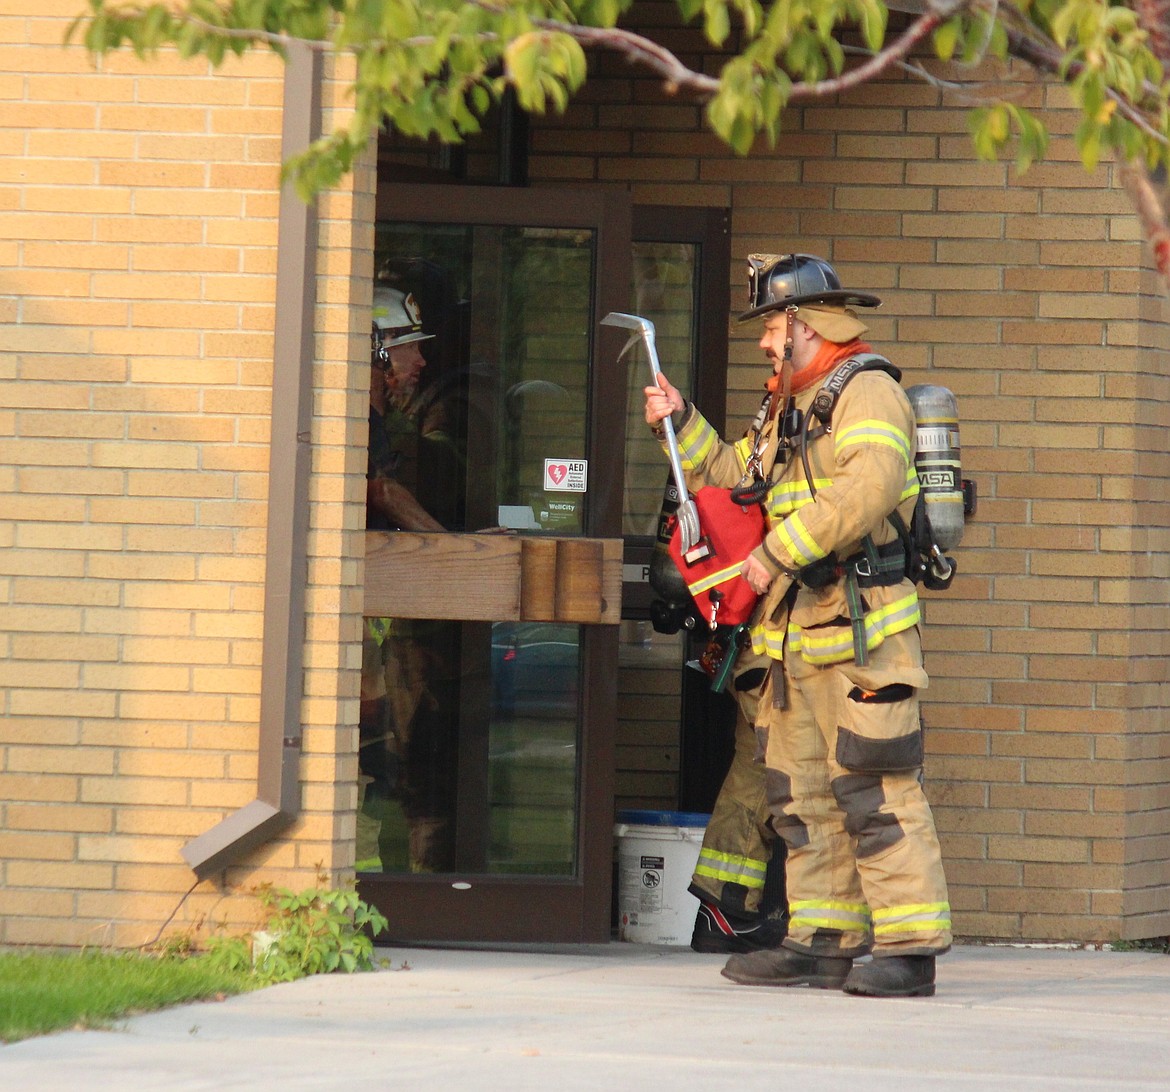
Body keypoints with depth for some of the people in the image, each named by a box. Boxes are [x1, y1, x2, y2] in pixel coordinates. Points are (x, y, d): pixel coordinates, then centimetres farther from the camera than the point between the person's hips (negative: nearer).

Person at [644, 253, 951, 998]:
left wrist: (777, 551, -22)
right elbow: (737, 481, 29)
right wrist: (682, 424, 16)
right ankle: (826, 942, 15)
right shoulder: (788, 408, 22)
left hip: (863, 629, -10)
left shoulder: (867, 393, -9)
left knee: (874, 790, -13)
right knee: (803, 794, 10)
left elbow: (867, 488, -25)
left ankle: (910, 949, -14)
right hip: (798, 633, 10)